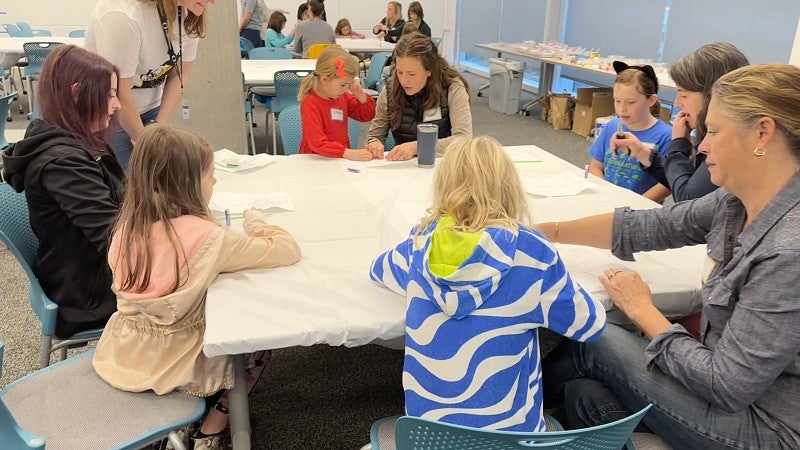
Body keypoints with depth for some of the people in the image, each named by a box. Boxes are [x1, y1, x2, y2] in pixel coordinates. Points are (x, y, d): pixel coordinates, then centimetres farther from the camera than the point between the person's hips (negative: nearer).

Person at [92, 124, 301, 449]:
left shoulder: (129, 223, -7)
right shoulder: (206, 236, -25)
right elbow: (288, 250, -17)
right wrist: (256, 223, 0)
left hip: (120, 354, 6)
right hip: (171, 366, -6)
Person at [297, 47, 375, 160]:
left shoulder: (342, 96, 8)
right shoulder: (310, 104, -15)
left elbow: (367, 116, 19)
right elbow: (317, 143, -26)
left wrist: (360, 95, 0)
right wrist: (349, 154, -36)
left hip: (343, 159, 6)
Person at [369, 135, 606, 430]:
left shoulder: (421, 244, -9)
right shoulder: (529, 252, -20)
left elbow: (378, 268, 15)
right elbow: (590, 326, -4)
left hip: (425, 422, 4)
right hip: (504, 428, -3)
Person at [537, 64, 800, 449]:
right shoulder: (737, 202, -6)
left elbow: (727, 387, -26)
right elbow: (649, 226, 5)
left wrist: (641, 310, -13)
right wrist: (549, 231, 7)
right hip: (737, 390, 6)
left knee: (593, 342, -5)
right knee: (586, 395, -7)